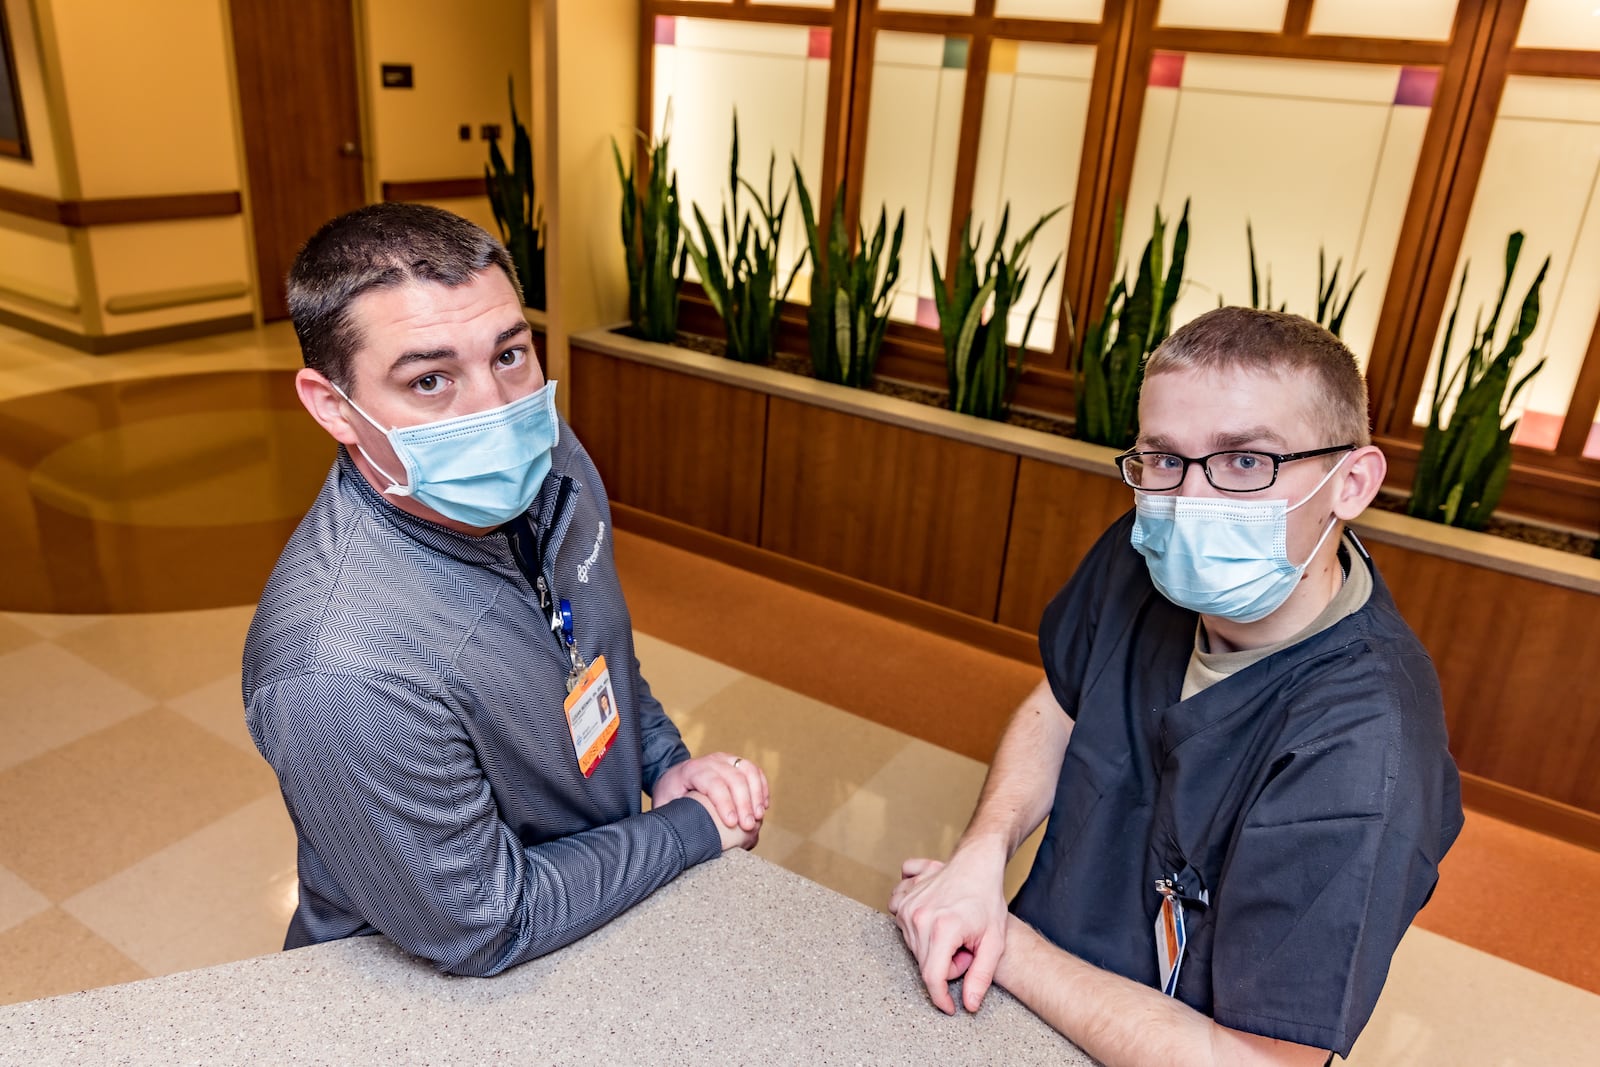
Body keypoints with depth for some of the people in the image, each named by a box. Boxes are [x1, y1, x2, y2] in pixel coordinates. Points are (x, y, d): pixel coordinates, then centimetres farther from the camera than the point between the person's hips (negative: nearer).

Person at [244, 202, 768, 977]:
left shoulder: (545, 460, -11)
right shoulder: (343, 673, -33)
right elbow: (484, 930, -22)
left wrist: (665, 762, -3)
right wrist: (691, 831, -14)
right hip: (443, 991, -6)